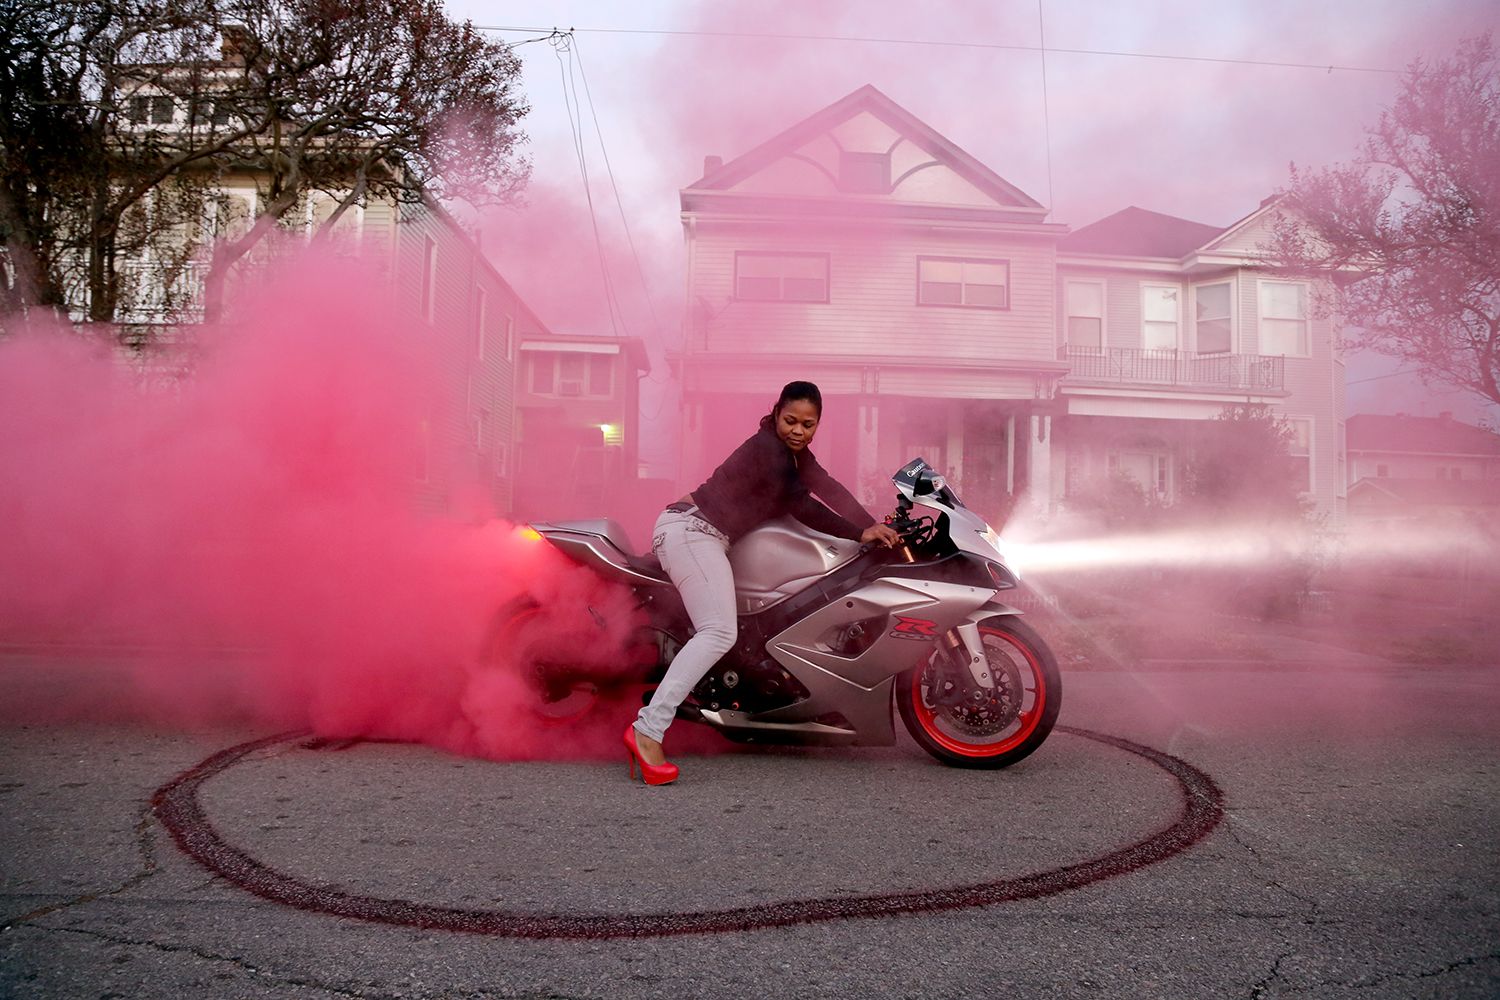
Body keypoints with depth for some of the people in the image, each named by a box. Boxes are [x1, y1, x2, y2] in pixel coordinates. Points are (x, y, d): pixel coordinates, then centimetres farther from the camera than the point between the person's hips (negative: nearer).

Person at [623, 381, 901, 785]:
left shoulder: (793, 451, 15)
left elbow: (829, 489, 14)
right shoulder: (768, 448, -15)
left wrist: (877, 527, 8)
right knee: (719, 632, -23)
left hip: (706, 535, 11)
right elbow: (802, 508, -15)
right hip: (691, 529, -11)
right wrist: (861, 534, -10)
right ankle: (646, 730, -30)